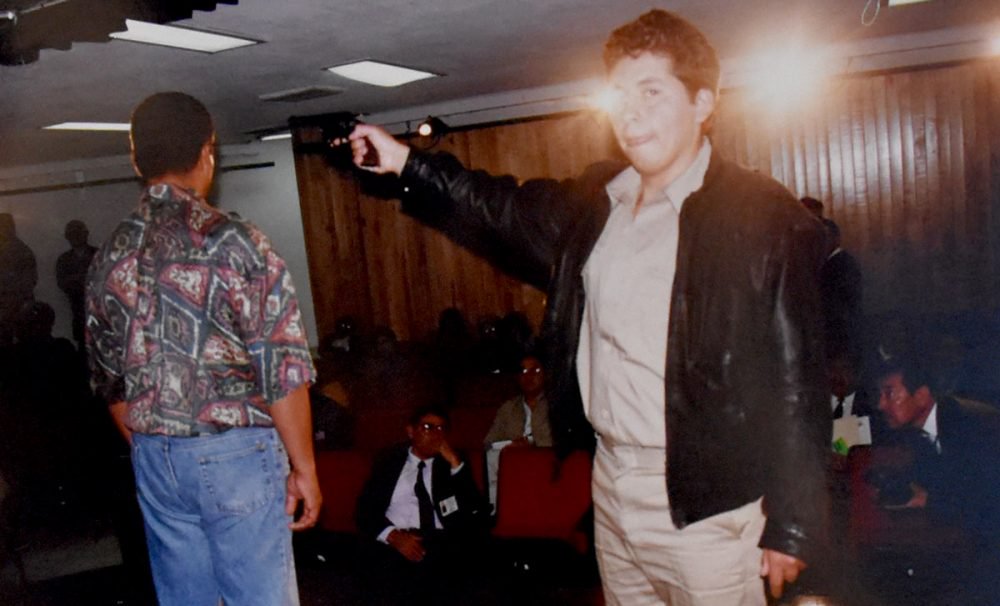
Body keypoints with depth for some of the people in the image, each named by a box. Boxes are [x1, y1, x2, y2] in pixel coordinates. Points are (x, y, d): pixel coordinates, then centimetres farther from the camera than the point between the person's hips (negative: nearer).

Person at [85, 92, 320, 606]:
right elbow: (283, 371, -15)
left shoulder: (110, 255, 4)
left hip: (153, 460, 6)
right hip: (235, 453, -6)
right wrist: (304, 466, -6)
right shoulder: (233, 242, -14)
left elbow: (108, 378, 12)